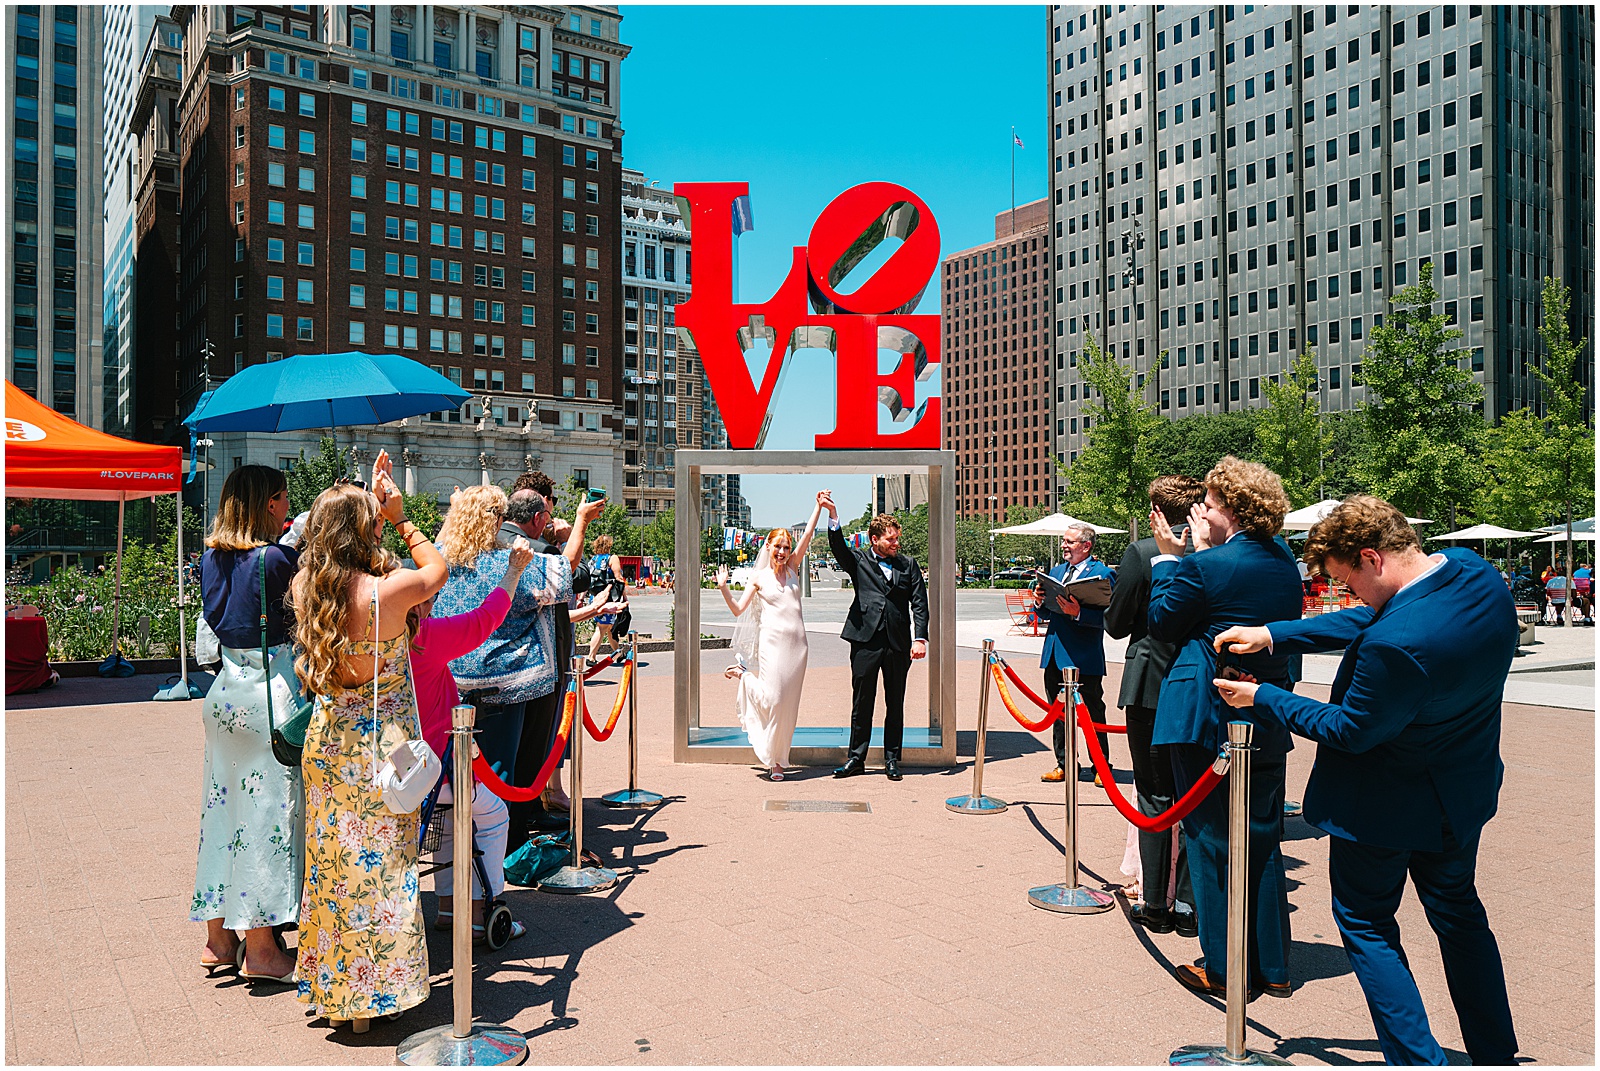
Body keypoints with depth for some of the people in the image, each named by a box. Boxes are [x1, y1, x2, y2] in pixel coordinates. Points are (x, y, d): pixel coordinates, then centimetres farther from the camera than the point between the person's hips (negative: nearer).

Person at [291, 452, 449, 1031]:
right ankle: (366, 1001, 19)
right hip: (379, 745, -6)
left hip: (327, 739, 6)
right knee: (379, 868, 7)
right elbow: (439, 568, -1)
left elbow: (343, 549, 18)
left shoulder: (306, 587, -5)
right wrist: (400, 518, 6)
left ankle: (329, 986, 33)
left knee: (331, 863, 18)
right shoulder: (385, 590, -21)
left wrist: (370, 502, 20)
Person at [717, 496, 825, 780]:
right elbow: (738, 609, 1)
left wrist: (819, 507, -1)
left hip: (797, 642, 3)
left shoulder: (792, 568, 10)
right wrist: (723, 588, -12)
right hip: (772, 642, -3)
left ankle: (777, 757, 16)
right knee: (773, 698, -11)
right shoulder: (759, 577, 4)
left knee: (789, 702, 6)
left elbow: (808, 534, 4)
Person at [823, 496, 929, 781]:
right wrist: (832, 514, -22)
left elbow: (920, 604, 6)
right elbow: (838, 546, -9)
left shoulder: (908, 565, 11)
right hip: (866, 641, -1)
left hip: (898, 644, 1)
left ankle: (892, 759, 19)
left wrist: (920, 639, -4)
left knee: (895, 704, 9)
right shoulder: (859, 561, 8)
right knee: (861, 703, 5)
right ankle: (856, 758, 15)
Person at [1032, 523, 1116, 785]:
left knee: (1093, 712, 3)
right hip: (1054, 655, 7)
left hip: (1085, 656, -7)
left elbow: (1107, 616, -18)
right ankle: (1063, 764, 25)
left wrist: (1078, 613, -30)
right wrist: (1040, 603, -2)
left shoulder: (1102, 574, -8)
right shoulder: (1056, 571, 16)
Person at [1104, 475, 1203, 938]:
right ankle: (1188, 905, 16)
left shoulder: (1142, 553, -11)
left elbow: (1116, 625, -6)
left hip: (1152, 689, -3)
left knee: (1154, 798, 8)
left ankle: (1155, 905, 14)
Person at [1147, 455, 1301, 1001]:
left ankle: (1224, 969, 14)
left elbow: (1162, 620, -4)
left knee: (1211, 842, 5)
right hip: (1267, 719, 7)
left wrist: (1169, 556, 5)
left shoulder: (1205, 565, -17)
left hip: (1207, 715, -7)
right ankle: (1272, 966, 25)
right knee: (1263, 840, 16)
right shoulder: (1285, 561, 7)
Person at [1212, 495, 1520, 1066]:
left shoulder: (1397, 644, -37)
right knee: (1457, 913, 26)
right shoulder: (1471, 570, -12)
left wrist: (1262, 698, -10)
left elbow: (1350, 730, -21)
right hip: (1462, 793, 9)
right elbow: (1369, 620, -1)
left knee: (1366, 924, 14)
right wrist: (1273, 634, -5)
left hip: (1386, 803, -8)